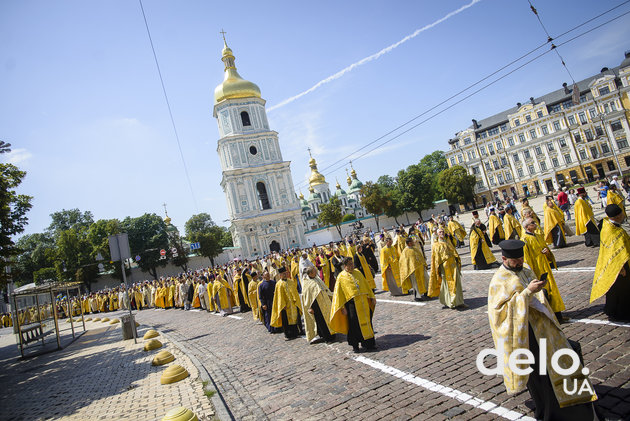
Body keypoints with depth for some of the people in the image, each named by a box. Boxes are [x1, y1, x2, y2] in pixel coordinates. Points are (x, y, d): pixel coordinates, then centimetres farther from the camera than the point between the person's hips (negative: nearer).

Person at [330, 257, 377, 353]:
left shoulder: (357, 273, 12)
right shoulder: (341, 277, -3)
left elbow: (366, 285, 19)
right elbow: (338, 293, -4)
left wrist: (372, 297, 16)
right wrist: (342, 307, -9)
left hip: (363, 302, 5)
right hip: (352, 303, -5)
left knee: (367, 322, 10)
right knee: (355, 325, 1)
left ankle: (369, 343, 23)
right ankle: (355, 346, 15)